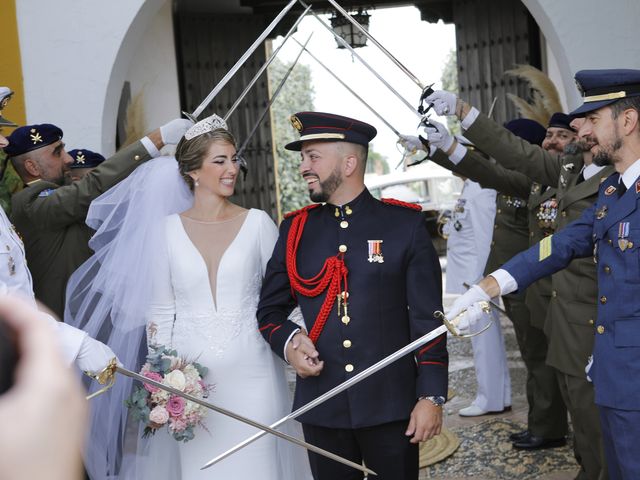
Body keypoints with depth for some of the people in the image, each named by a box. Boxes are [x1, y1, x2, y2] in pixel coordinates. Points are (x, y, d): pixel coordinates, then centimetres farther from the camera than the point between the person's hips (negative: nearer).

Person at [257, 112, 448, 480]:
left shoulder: (405, 224, -2)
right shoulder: (295, 229, 7)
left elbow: (428, 319, -4)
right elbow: (270, 309, 13)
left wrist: (431, 396, -9)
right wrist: (288, 341, -8)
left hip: (391, 405, -2)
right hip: (321, 407, 3)